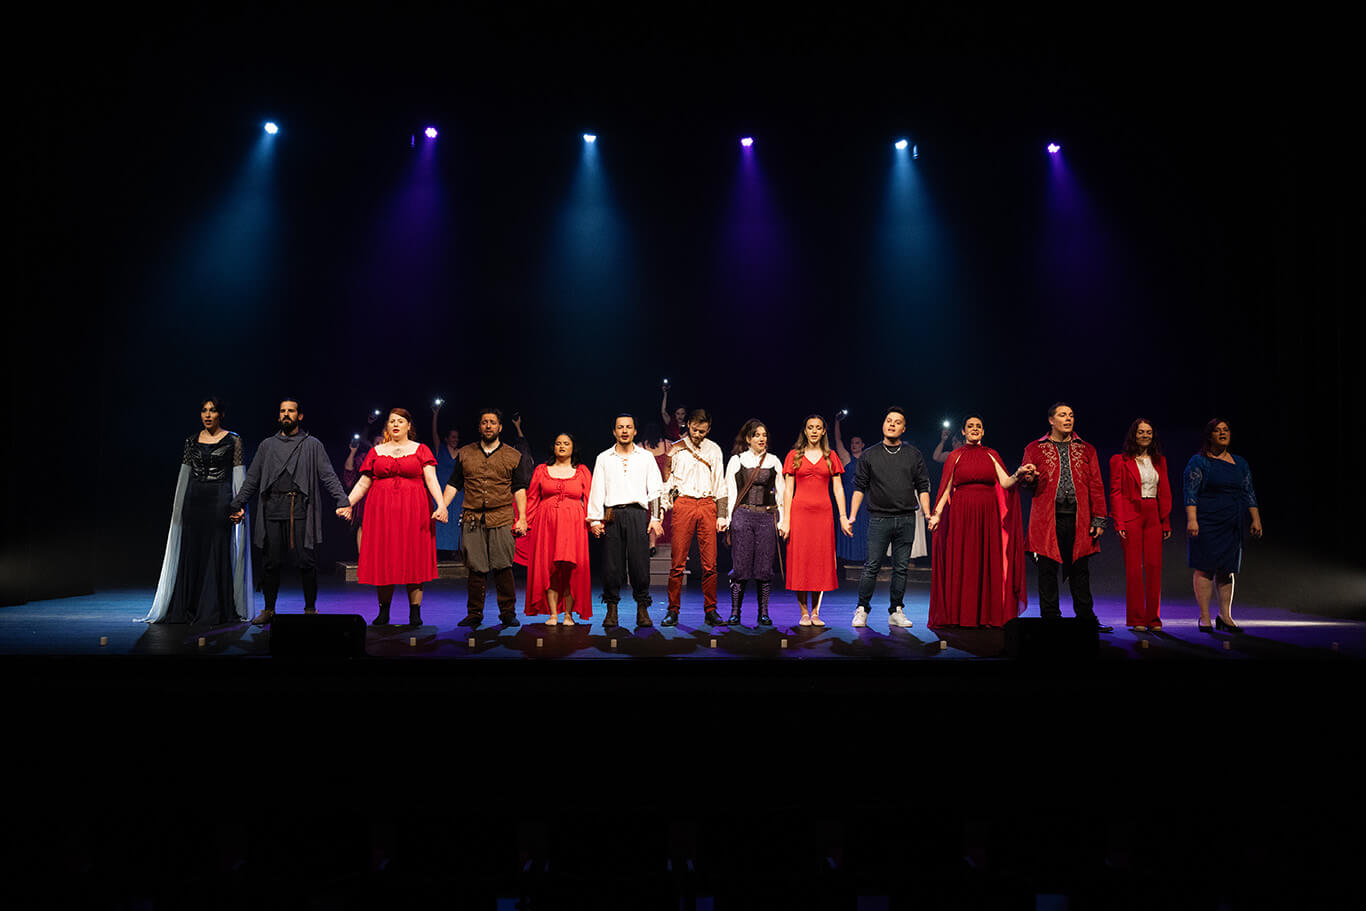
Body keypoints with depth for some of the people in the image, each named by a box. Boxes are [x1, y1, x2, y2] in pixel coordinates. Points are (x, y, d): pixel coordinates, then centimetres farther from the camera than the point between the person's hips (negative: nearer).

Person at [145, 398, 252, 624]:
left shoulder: (232, 440, 1)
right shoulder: (192, 441, 11)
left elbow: (238, 475, -1)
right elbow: (184, 475, 13)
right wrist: (177, 506, 9)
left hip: (220, 499, -4)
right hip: (194, 499, 4)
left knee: (217, 552, -3)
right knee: (191, 552, 4)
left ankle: (215, 611, 4)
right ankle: (188, 609, 12)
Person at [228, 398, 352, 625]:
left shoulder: (312, 445, 10)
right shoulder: (267, 445, 19)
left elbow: (329, 477, 2)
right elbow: (252, 479, 20)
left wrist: (342, 502, -9)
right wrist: (238, 504, 11)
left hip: (301, 511, -3)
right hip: (272, 510, 3)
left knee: (306, 561, -4)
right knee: (271, 561, 4)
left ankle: (310, 609, 6)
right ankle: (269, 610, 16)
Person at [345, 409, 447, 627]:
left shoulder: (420, 450, 7)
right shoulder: (376, 452, 13)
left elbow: (431, 480, -3)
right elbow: (363, 483, 12)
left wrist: (441, 505, -16)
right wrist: (347, 503, 0)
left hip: (413, 511, -2)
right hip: (382, 511, 2)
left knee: (414, 558, -3)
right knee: (382, 561, 1)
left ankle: (415, 613, 2)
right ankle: (383, 613, 11)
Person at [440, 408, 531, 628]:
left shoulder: (514, 456, 11)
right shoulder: (465, 454, 14)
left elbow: (519, 488, 8)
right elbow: (453, 485, 14)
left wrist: (522, 518, -1)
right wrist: (441, 508, 2)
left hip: (502, 519, -1)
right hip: (472, 519, 1)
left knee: (503, 567, -5)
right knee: (475, 568, 1)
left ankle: (508, 613, 5)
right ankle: (474, 613, 11)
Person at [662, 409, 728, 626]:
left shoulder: (714, 450, 14)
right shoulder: (675, 449, 8)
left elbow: (720, 485, 14)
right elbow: (666, 483, 7)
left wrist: (722, 515, 7)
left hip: (707, 505, 2)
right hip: (683, 504, -1)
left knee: (710, 563, 0)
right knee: (678, 562, -3)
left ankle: (711, 611, 8)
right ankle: (673, 610, 5)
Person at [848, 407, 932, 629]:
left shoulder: (914, 455, 10)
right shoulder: (870, 455, 7)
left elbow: (922, 487, 10)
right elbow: (859, 487, 7)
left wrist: (927, 515, 0)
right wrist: (852, 516, -1)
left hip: (906, 520, 2)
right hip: (879, 518, -2)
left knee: (901, 567, 5)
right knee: (872, 566, -4)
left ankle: (896, 611, 13)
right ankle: (862, 610, 5)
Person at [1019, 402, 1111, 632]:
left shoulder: (1086, 449, 14)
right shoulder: (1035, 449, 9)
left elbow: (1096, 486, 10)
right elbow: (1026, 481, 5)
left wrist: (1098, 519, 2)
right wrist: (1029, 478, -20)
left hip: (1078, 520, 2)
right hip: (1047, 520, -1)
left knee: (1080, 571, 5)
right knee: (1047, 571, 0)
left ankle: (1086, 619, 13)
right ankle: (1050, 619, 8)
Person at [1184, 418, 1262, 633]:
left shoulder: (1240, 463, 15)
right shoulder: (1199, 462, -2)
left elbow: (1248, 494, 17)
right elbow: (1190, 492, -9)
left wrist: (1256, 520, 10)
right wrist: (1191, 519, -19)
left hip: (1232, 525, 5)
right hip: (1206, 524, -5)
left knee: (1228, 570, 7)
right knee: (1205, 568, -5)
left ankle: (1225, 616, 13)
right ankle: (1205, 617, -1)